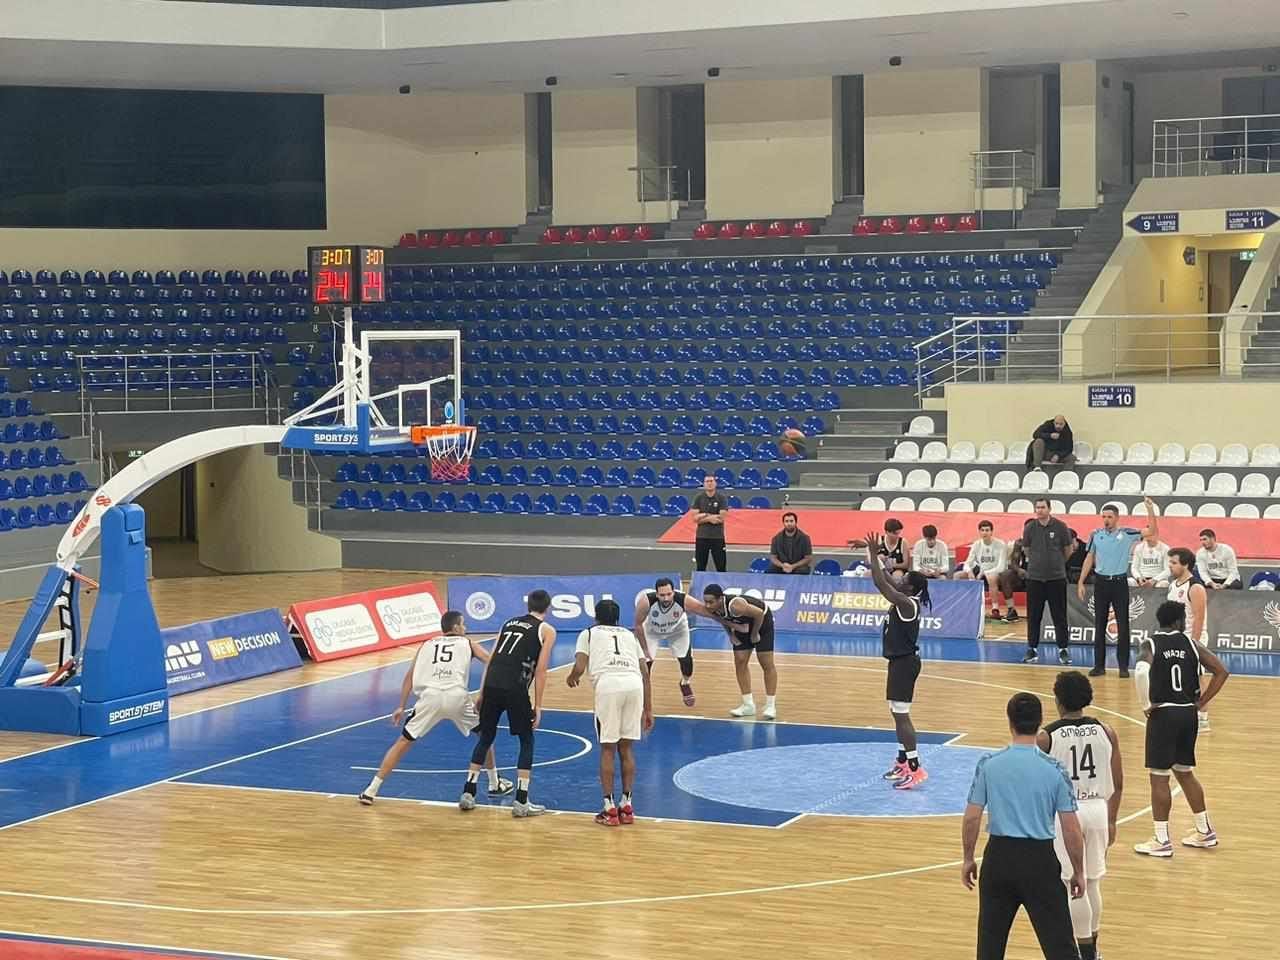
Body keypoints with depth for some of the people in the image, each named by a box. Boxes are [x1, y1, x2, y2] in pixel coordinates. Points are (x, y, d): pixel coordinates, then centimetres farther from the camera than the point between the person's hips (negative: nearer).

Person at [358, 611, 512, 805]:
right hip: (457, 696, -1)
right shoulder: (467, 643, 24)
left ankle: (371, 791, 6)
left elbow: (410, 675, 19)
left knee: (403, 741, 12)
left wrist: (401, 707, 19)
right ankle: (495, 784, 30)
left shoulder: (427, 645, 28)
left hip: (429, 696, 1)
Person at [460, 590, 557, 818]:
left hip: (492, 684, 5)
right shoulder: (547, 630, 9)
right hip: (515, 688, -4)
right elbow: (540, 670, 0)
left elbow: (491, 660, 18)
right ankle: (521, 802, 5)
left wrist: (482, 694, 21)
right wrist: (537, 706, 1)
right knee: (527, 741, 10)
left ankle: (468, 794, 19)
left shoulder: (509, 623, 23)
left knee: (486, 737, 20)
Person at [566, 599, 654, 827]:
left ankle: (609, 808, 6)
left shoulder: (589, 633, 22)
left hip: (608, 684, -3)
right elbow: (645, 673, 22)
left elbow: (580, 668, 7)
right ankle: (626, 806, 15)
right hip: (634, 684, 3)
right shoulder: (629, 635, 31)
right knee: (627, 748, 15)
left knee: (608, 749, 7)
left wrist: (572, 678, 30)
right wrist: (648, 709, 25)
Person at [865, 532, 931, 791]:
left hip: (904, 662, -10)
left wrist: (873, 556, -23)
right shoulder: (906, 601, 6)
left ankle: (915, 769, -9)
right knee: (897, 713, 18)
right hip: (900, 661, 10)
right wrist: (873, 559, 15)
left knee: (901, 714, -9)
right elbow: (887, 582, 19)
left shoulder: (907, 603, -20)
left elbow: (881, 584, -28)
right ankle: (903, 761, 29)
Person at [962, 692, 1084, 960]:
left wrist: (968, 859, 11)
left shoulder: (989, 764, -4)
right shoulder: (1054, 769, -7)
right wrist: (1078, 872, 6)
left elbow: (971, 818, -2)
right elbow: (1071, 829, -6)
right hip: (1040, 858, -2)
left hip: (999, 855, 2)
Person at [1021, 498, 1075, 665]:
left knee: (1059, 615, 1)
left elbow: (1068, 549, 7)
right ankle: (1032, 649, 14)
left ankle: (1063, 649, 8)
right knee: (1033, 616, 5)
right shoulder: (1030, 528, 0)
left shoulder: (1060, 526, -5)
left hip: (1056, 577, -2)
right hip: (1034, 577, 2)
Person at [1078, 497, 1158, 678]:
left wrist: (1150, 510, -19)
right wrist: (1081, 583, 8)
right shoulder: (1096, 534, 3)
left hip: (1119, 583, -2)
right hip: (1101, 582, 2)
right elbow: (1089, 559, 11)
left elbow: (1153, 533, -8)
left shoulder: (1127, 534, -4)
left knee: (1123, 626, 0)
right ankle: (1099, 665, 12)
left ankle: (1123, 666, 7)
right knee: (1099, 626, 6)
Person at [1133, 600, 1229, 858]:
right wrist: (1202, 701, 7)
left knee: (1159, 777, 2)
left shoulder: (1151, 645, -5)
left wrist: (1147, 704, -13)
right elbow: (1221, 671, 2)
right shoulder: (1190, 643, 5)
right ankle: (1204, 831, 28)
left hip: (1163, 714, -5)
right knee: (1184, 772, 21)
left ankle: (1161, 841, 4)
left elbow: (1141, 670, -25)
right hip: (1188, 713, 5)